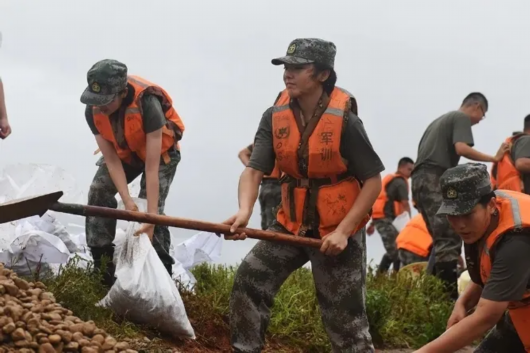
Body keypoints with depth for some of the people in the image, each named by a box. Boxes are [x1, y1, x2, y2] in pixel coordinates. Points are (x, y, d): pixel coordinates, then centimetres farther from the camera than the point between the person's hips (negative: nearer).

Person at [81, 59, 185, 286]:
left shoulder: (147, 104, -40)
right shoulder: (93, 110, -26)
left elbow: (152, 167, -40)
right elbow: (111, 160, -22)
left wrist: (151, 215, -42)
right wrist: (127, 201, -33)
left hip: (160, 150, -4)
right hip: (122, 151, 5)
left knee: (151, 206, -20)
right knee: (98, 192, -11)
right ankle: (102, 266, -1)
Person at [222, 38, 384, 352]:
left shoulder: (344, 120, -18)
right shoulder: (275, 116, -6)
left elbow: (373, 181, -14)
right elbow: (254, 170, -12)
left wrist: (342, 231, -22)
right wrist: (245, 212, -33)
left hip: (338, 230, -4)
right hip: (292, 224, 5)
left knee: (345, 316, 0)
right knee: (249, 279, -5)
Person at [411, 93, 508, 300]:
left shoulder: (443, 119, 30)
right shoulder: (461, 118, 3)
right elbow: (461, 148, -15)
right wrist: (494, 158, -7)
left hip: (420, 178, 9)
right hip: (434, 178, -9)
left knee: (441, 238, 12)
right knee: (449, 238, -14)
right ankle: (449, 293, -20)